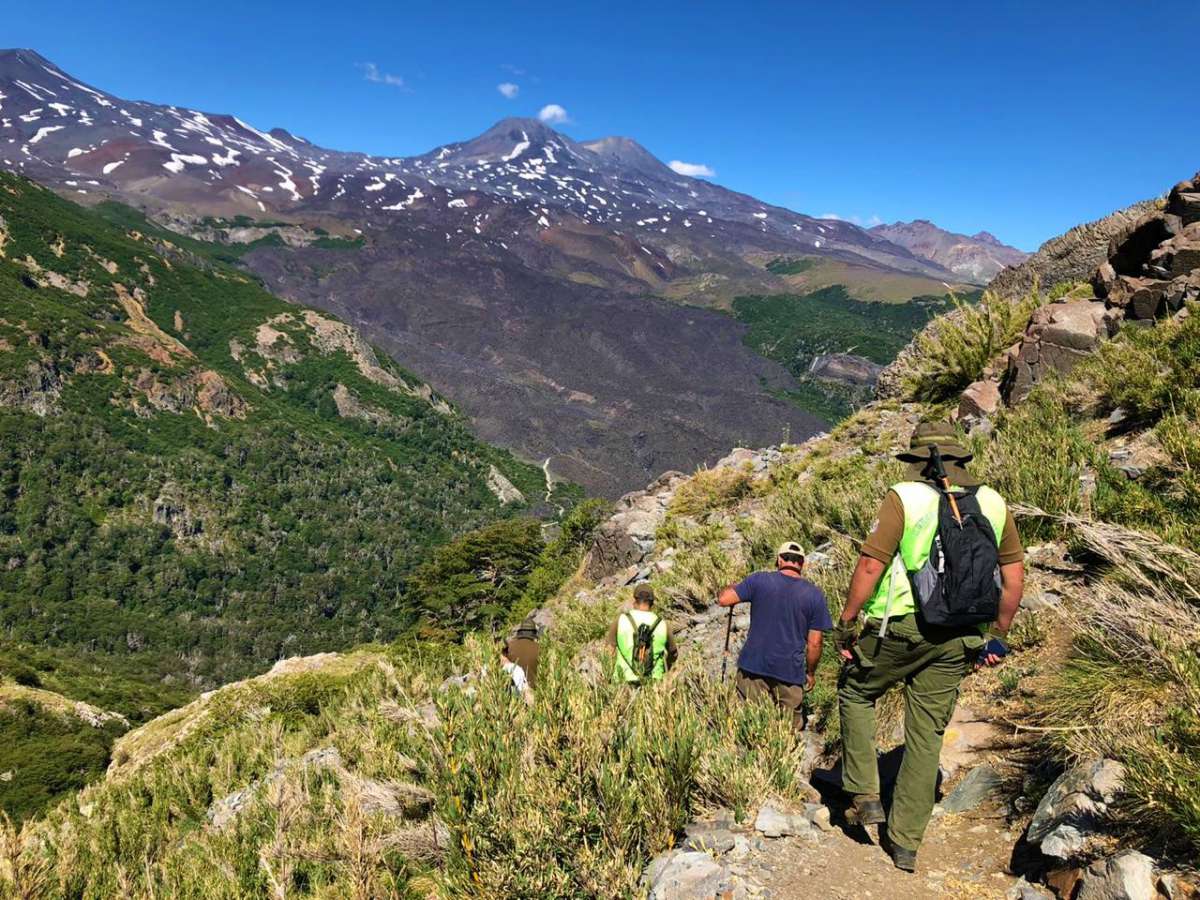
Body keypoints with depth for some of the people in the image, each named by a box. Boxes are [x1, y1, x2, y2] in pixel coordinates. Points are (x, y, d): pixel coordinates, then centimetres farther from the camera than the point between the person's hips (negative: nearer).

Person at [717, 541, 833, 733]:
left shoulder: (759, 580, -5)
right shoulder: (815, 595, -3)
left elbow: (723, 599, -6)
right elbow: (815, 642, -2)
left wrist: (732, 587, 16)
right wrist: (811, 673, 12)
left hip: (754, 666, 0)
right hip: (790, 672, 0)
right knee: (791, 728, 13)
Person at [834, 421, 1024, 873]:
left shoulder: (904, 498, -10)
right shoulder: (993, 504, 5)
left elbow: (870, 566, -17)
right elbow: (1014, 578, 8)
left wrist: (846, 623, -7)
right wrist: (998, 636, 18)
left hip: (900, 629, -4)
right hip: (959, 641, 5)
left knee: (855, 692, 22)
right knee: (927, 737, 14)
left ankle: (866, 795, 19)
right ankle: (905, 843, 22)